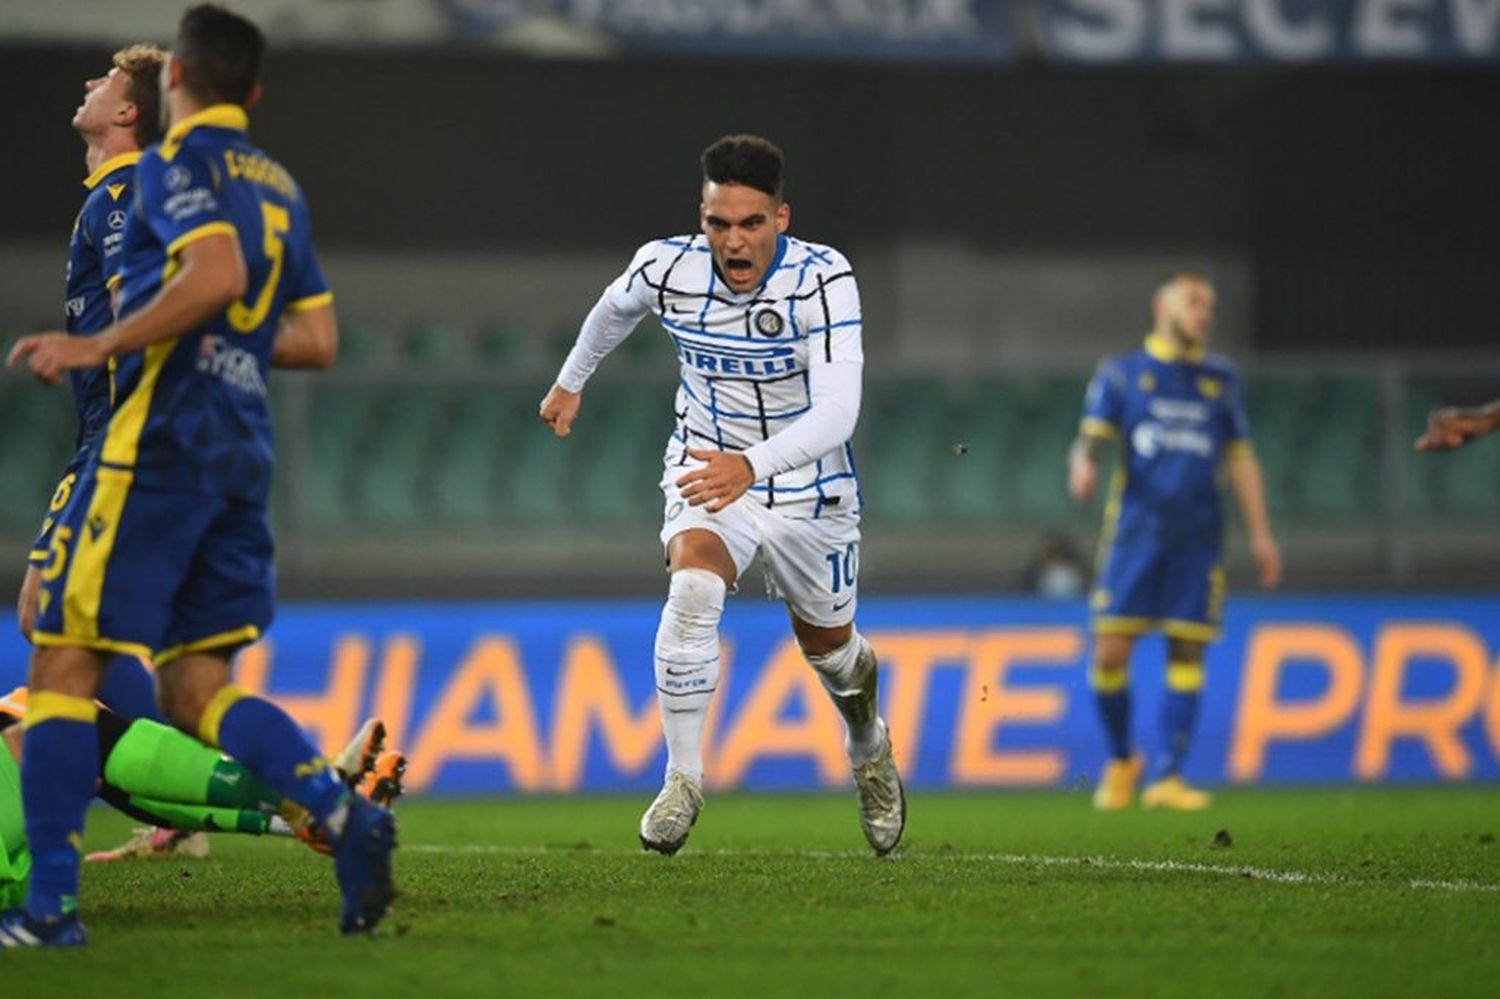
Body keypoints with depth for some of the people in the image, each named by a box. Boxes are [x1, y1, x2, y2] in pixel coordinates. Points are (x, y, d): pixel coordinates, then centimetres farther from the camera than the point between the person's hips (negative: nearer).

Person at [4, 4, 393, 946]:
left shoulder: (176, 162, -5)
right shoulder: (278, 186, 18)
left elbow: (218, 272, -23)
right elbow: (318, 339, 19)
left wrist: (98, 346, -18)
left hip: (159, 440, -8)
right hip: (244, 453, 8)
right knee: (196, 688, 9)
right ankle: (345, 813, -14)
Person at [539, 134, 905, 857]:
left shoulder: (822, 280, -27)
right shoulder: (665, 268, -17)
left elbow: (837, 412, -37)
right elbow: (615, 309, 9)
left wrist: (752, 466, -53)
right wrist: (571, 382, 26)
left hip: (808, 486, -1)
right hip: (706, 468, 1)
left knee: (827, 645, 16)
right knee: (693, 587, -30)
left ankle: (869, 746, 52)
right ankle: (683, 778, -20)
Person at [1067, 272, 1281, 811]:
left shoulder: (1219, 379, 15)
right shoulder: (1121, 373, 8)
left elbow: (1240, 457, 16)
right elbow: (1092, 437, -2)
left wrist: (1260, 534, 11)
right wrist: (1083, 466, -26)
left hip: (1197, 536, 2)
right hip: (1135, 529, -2)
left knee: (1186, 654, -4)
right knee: (1110, 651, -8)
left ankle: (1168, 777, -1)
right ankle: (1121, 759, 14)